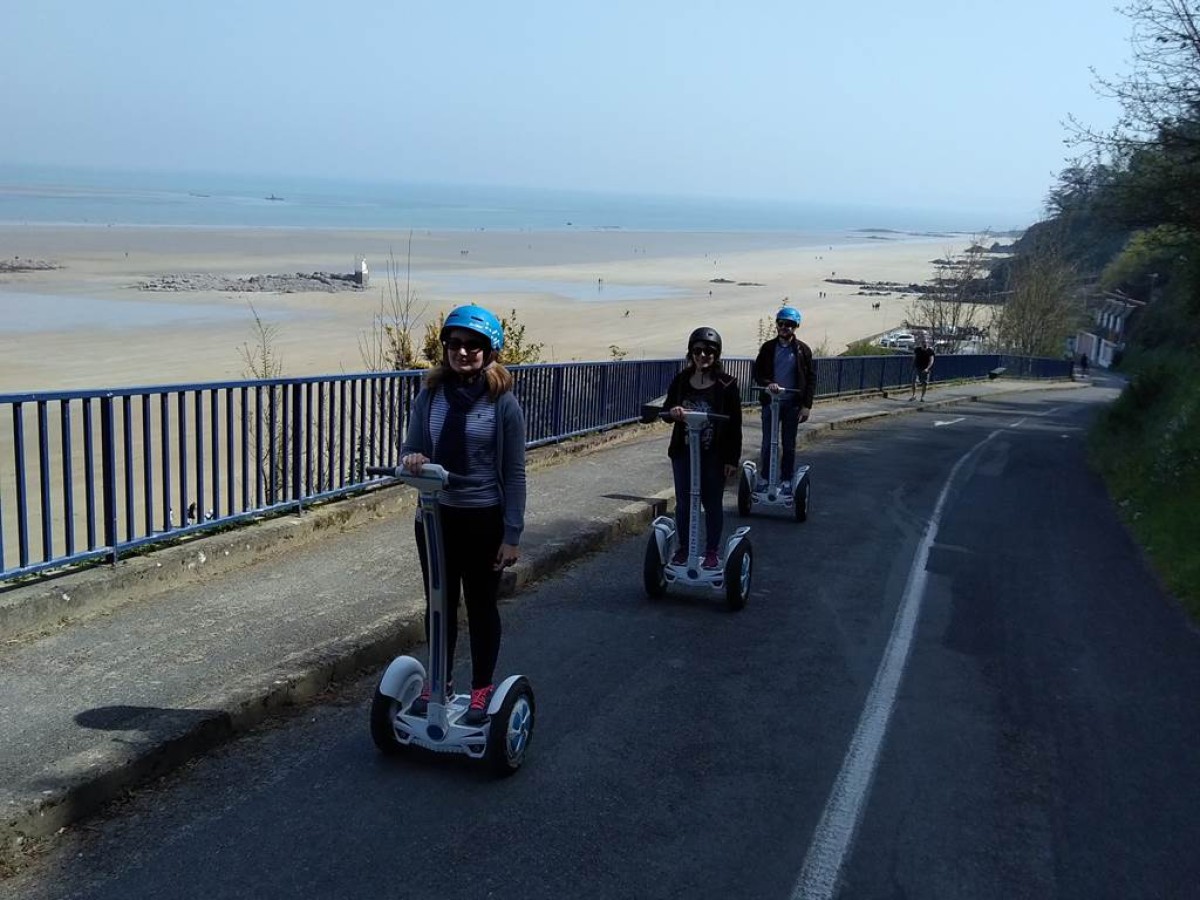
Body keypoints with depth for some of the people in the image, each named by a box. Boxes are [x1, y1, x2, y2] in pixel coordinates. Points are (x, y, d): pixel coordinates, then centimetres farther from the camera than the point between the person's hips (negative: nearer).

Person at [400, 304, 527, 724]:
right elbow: (412, 447, 6)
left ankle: (482, 689, 28)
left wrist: (512, 535, -11)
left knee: (481, 606, 12)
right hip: (436, 516, 3)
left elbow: (514, 473, -9)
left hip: (484, 520, -3)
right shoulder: (430, 395, -1)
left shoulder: (503, 402, -11)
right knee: (439, 604, 16)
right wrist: (411, 458, -20)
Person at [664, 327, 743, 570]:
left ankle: (712, 551, 20)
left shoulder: (727, 385, -7)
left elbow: (735, 425, -6)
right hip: (683, 451, 3)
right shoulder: (681, 381, 2)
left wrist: (732, 458, -9)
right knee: (683, 503, 8)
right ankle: (684, 548, 23)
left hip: (714, 454, -3)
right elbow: (668, 409, 9)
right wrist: (673, 412, -17)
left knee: (712, 504, 7)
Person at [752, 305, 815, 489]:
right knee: (768, 443, 3)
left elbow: (811, 378, 2)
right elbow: (757, 372, 2)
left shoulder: (803, 350, 1)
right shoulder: (768, 348, 4)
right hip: (770, 401, 1)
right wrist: (768, 384, -20)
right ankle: (764, 478, 14)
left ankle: (786, 480, 16)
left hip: (793, 403, -1)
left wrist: (807, 405, -5)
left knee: (789, 444, 6)